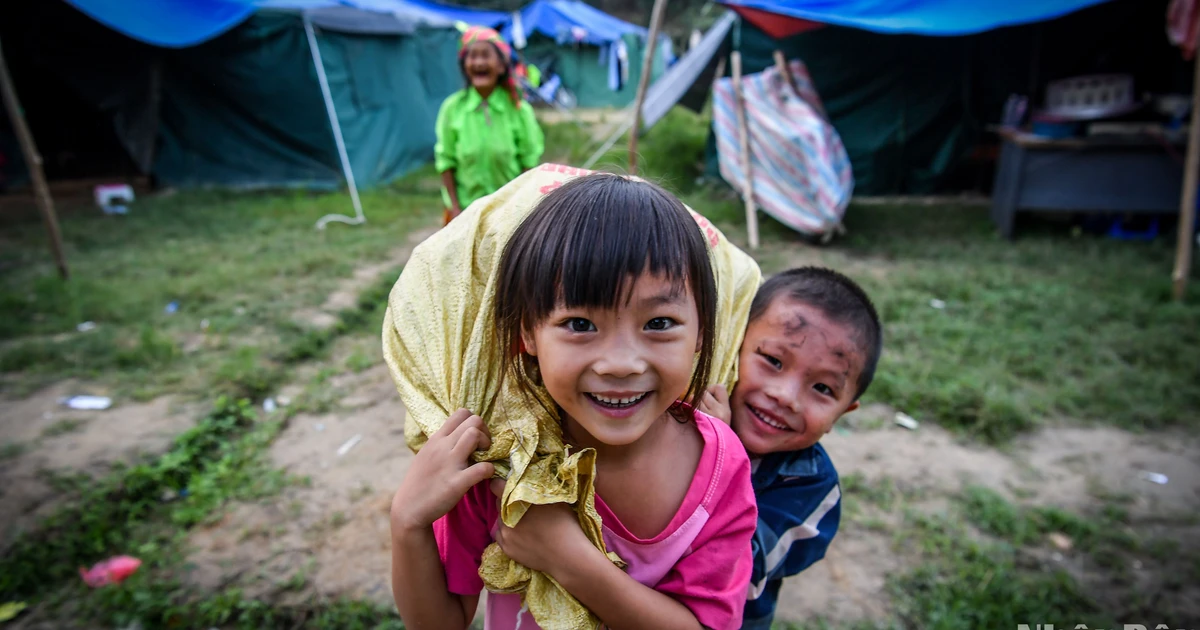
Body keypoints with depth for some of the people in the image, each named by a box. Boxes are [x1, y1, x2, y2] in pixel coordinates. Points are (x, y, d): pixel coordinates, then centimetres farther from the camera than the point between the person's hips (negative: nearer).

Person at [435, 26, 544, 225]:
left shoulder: (518, 109, -8)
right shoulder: (453, 108, -5)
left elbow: (529, 161, -4)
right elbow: (446, 161, -1)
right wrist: (454, 208, -4)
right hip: (466, 207, 1)